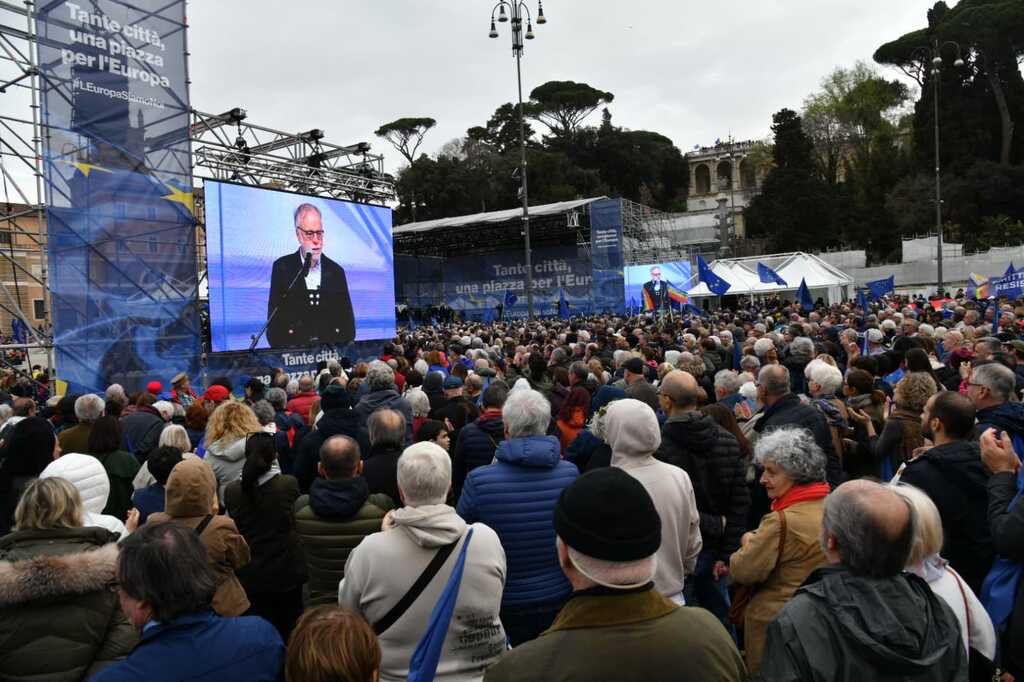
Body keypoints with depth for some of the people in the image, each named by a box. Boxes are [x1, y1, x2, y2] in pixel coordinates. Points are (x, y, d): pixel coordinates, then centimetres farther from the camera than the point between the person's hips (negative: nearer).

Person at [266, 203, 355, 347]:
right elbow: (274, 320, 3)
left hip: (331, 351, 2)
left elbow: (347, 321, 11)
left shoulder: (336, 272, 11)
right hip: (293, 350, -1)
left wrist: (344, 350, -6)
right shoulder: (282, 268, 6)